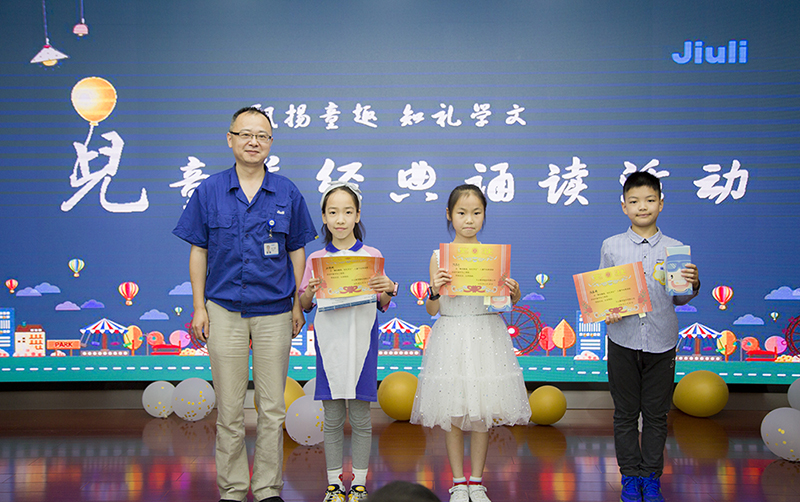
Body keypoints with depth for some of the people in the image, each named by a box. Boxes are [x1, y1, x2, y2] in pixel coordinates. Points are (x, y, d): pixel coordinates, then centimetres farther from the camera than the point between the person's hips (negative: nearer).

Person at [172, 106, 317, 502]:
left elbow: (297, 252, 8)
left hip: (274, 313, 1)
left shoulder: (287, 194, 3)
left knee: (272, 409, 5)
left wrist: (298, 305, 5)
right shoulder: (209, 192, 2)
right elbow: (198, 251, 5)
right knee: (229, 409, 5)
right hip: (225, 311, 0)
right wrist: (199, 307, 0)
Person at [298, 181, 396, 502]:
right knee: (332, 418, 6)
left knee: (360, 418, 4)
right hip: (329, 340, 1)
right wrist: (309, 292, -11)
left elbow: (383, 305, 7)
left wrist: (388, 289, -13)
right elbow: (304, 305, 10)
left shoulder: (371, 256, 3)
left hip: (361, 340, -1)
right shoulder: (316, 259, 6)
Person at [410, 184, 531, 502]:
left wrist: (514, 295, -12)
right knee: (452, 415, 2)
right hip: (450, 338, -1)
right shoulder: (440, 256, 1)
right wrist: (435, 290, -19)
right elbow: (432, 310, 0)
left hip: (486, 336, 1)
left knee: (482, 415, 5)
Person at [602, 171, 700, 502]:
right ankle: (630, 475, 22)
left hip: (662, 341, 0)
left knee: (656, 414, 8)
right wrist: (607, 311, -13)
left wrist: (692, 285, -12)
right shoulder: (611, 247, 2)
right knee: (625, 413, 8)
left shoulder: (674, 249, 2)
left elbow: (679, 299, 8)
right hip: (623, 340, 0)